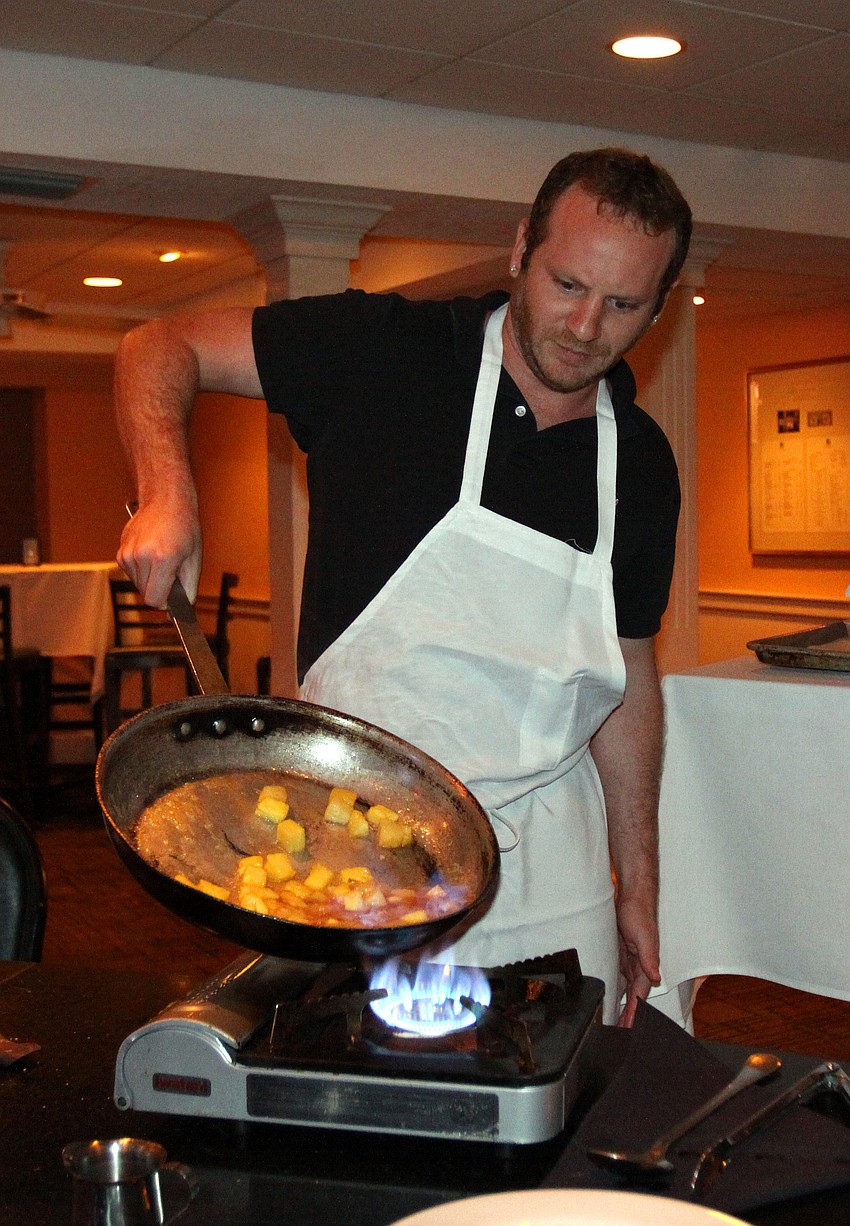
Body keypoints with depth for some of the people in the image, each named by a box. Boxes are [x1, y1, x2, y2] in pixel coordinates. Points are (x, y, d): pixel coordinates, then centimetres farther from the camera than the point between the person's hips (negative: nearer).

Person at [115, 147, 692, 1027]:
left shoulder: (642, 466, 4)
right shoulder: (387, 353, -9)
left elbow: (628, 676, 11)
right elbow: (159, 348, -4)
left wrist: (638, 885, 11)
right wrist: (168, 493, -23)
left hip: (549, 857, 4)